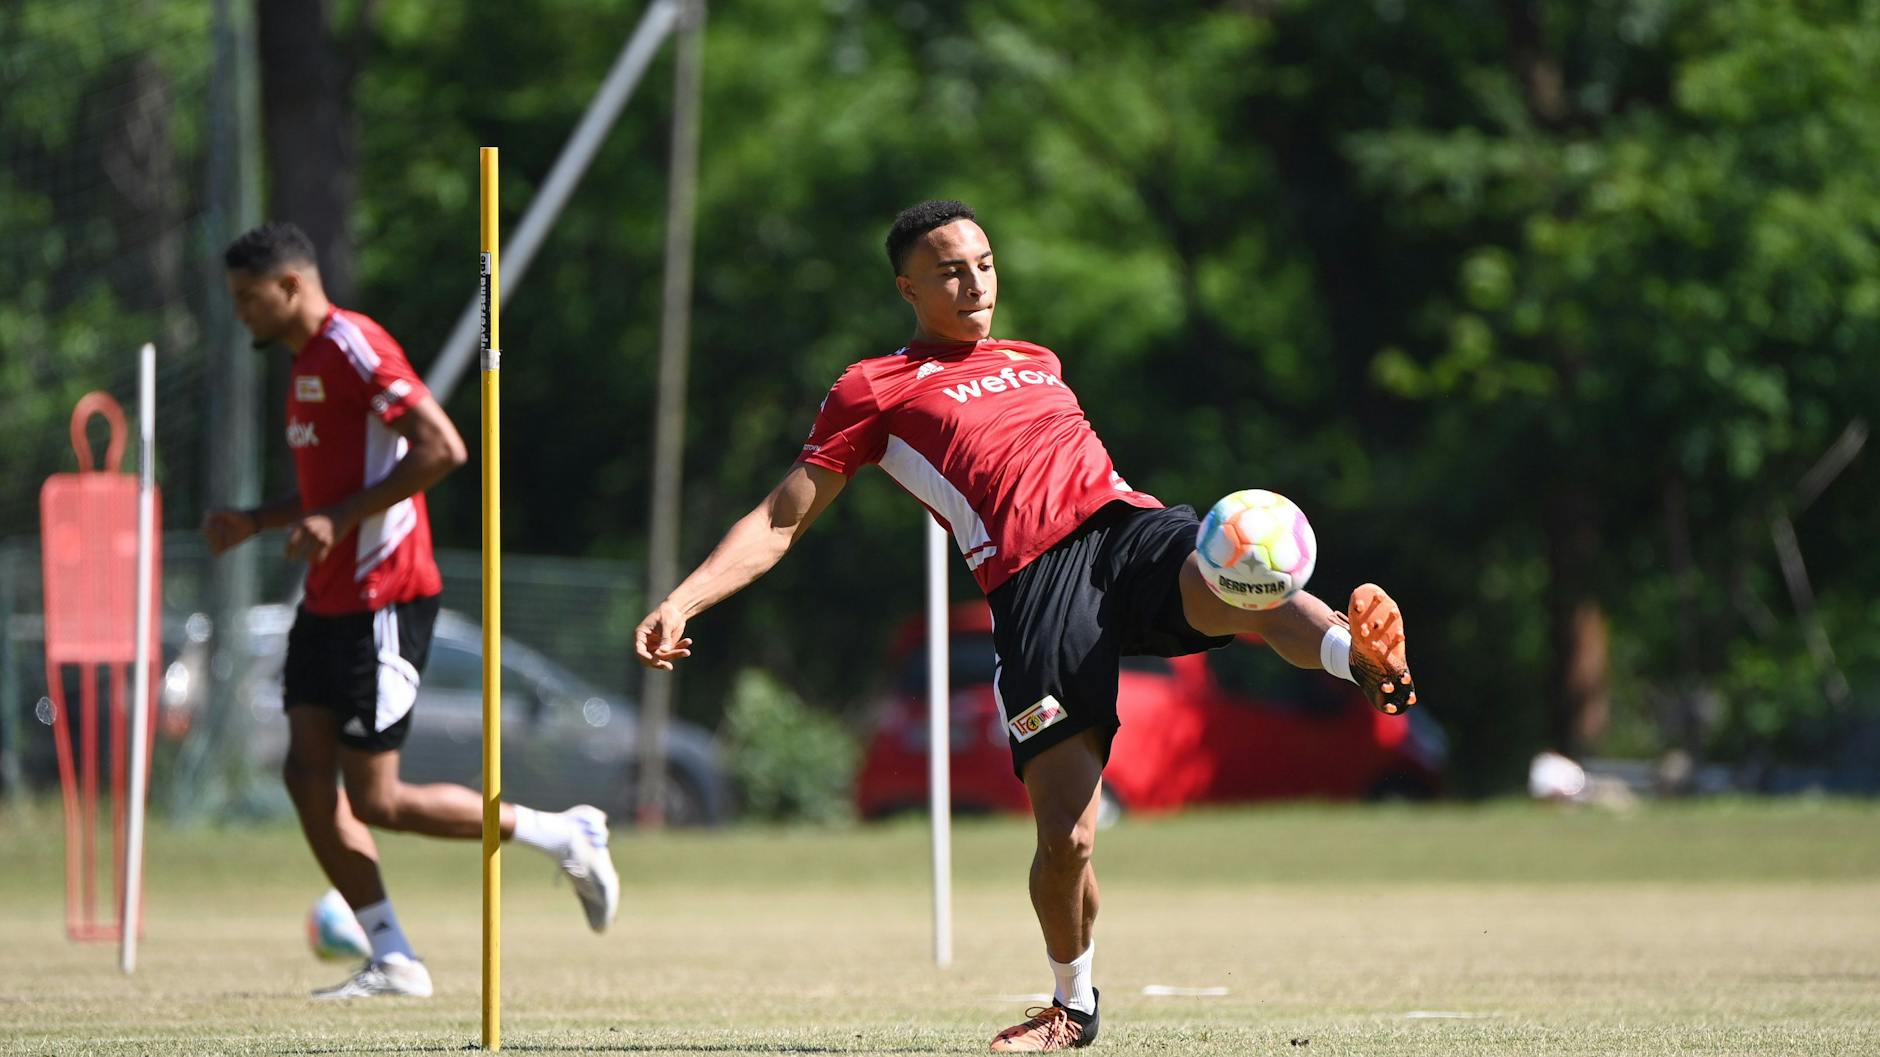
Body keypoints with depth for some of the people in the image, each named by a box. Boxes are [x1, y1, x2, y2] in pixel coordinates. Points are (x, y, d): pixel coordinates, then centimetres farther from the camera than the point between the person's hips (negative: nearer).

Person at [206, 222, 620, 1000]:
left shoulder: (352, 347, -13)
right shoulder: (307, 362, 18)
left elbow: (441, 447, -22)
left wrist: (338, 521, -23)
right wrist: (256, 522, 16)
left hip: (383, 600, -10)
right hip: (330, 601, 10)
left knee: (375, 800, -9)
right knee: (307, 774, 0)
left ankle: (562, 835, 5)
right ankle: (393, 962, 3)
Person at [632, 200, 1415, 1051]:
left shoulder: (1036, 363, 31)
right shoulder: (874, 391, 16)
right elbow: (781, 520, 14)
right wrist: (683, 601, -1)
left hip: (1126, 526, 4)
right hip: (1034, 589, -3)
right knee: (1063, 838, -10)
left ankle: (1359, 654, -62)